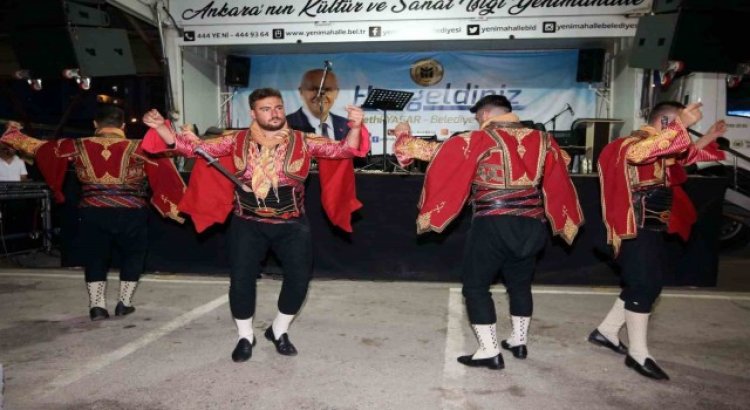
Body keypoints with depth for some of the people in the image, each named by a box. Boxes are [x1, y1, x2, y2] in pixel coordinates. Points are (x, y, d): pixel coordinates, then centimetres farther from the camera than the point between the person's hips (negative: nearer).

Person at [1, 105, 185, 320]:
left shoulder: (78, 147, 2)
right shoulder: (138, 148, -5)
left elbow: (38, 147, 14)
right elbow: (164, 173, -8)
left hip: (93, 213, 1)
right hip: (131, 214, -1)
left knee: (95, 258, 16)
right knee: (132, 257, 17)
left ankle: (96, 305, 13)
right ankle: (125, 303, 18)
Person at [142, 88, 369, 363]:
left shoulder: (303, 141, -4)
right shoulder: (237, 141, -1)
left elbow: (342, 149, -10)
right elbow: (194, 146, -1)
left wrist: (355, 128, -30)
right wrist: (161, 128, -13)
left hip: (292, 225, 0)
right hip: (248, 224, 0)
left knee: (299, 278, 4)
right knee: (241, 279, 3)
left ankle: (278, 331, 31)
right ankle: (245, 336, 29)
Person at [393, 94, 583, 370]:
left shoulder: (481, 140, -7)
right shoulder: (541, 139, 7)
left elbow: (435, 152, -6)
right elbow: (561, 165, 25)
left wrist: (404, 136, 9)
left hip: (493, 225, -6)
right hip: (531, 225, 6)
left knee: (476, 287, 6)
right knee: (520, 283, 23)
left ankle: (489, 352, 6)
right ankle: (519, 341, 35)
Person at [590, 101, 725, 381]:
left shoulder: (659, 149, 15)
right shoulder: (634, 142, -15)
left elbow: (684, 155, 34)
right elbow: (638, 152, -39)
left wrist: (710, 137, 21)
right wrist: (681, 125, -46)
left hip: (651, 229, 10)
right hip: (637, 230, -10)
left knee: (648, 285, 15)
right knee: (643, 287, -7)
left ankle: (606, 332, 27)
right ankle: (638, 355, 4)